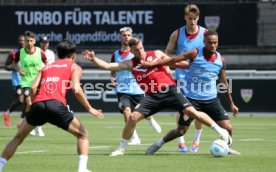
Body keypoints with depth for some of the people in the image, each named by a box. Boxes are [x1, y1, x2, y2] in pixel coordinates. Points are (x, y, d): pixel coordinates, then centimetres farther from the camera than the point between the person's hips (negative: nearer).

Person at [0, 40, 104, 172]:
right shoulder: (74, 67, 19)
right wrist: (89, 109, 8)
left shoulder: (46, 67, 30)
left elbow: (33, 88, 13)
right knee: (83, 135, 15)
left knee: (18, 138, 22)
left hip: (38, 105, 4)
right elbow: (76, 89, 1)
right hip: (56, 105, -4)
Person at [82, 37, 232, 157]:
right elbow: (107, 66, 4)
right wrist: (93, 59, -7)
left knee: (191, 111, -13)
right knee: (133, 118, -11)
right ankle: (121, 148, 6)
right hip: (152, 96, 2)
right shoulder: (131, 64, 7)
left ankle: (220, 131, -2)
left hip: (169, 91, -2)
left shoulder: (156, 54, 7)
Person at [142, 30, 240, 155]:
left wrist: (231, 104, 16)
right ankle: (160, 143, 24)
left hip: (211, 99, 3)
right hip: (192, 99, -3)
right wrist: (151, 64, -10)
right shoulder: (195, 54, -12)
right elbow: (173, 60, -5)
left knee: (227, 127, -6)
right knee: (181, 131, -1)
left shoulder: (221, 60, 0)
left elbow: (224, 83, 12)